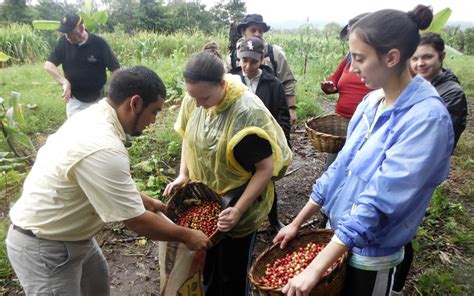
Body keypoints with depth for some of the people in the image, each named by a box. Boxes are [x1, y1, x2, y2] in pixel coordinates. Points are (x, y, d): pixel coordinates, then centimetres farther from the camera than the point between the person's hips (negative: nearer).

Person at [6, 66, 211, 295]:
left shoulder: (94, 117, -3)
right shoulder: (102, 148, -34)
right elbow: (136, 221, -26)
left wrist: (148, 202, 17)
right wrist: (186, 236, -13)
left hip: (67, 233, 9)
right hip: (44, 248, -9)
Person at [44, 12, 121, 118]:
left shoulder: (99, 43, -14)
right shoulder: (64, 42, -7)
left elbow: (115, 69, -12)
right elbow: (48, 65, -9)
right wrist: (65, 82, -27)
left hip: (98, 99, -2)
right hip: (74, 100, 2)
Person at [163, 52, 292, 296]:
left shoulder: (248, 112, -29)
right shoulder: (194, 99, -11)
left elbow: (266, 169, -22)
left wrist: (238, 209, -27)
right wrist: (183, 175, -3)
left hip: (238, 203, -5)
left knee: (232, 270, 15)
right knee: (207, 262, 26)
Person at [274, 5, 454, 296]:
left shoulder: (426, 117, -24)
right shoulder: (372, 101, -2)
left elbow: (379, 200, -28)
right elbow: (341, 165, 4)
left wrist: (316, 268, -26)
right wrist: (296, 223, 6)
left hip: (371, 254, -6)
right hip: (339, 233, 6)